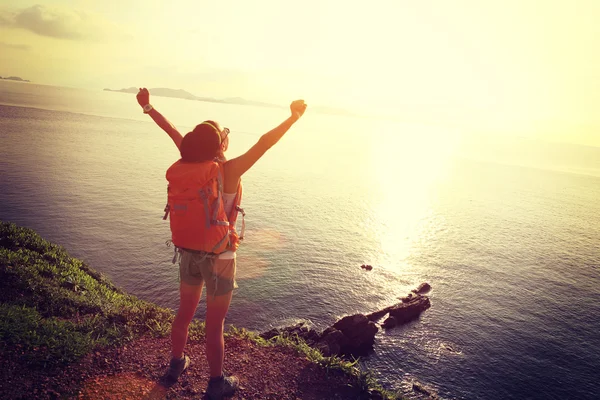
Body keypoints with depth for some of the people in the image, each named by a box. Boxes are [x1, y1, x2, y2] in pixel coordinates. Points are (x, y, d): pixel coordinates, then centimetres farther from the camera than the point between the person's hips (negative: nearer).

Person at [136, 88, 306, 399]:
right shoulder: (229, 171, -22)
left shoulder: (192, 162, -6)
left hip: (189, 251, 6)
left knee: (185, 311, 24)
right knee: (214, 324, 8)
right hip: (218, 257, -6)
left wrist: (148, 107, 17)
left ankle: (176, 363, 44)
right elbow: (264, 143, -28)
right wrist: (293, 118, -25)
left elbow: (172, 131, 6)